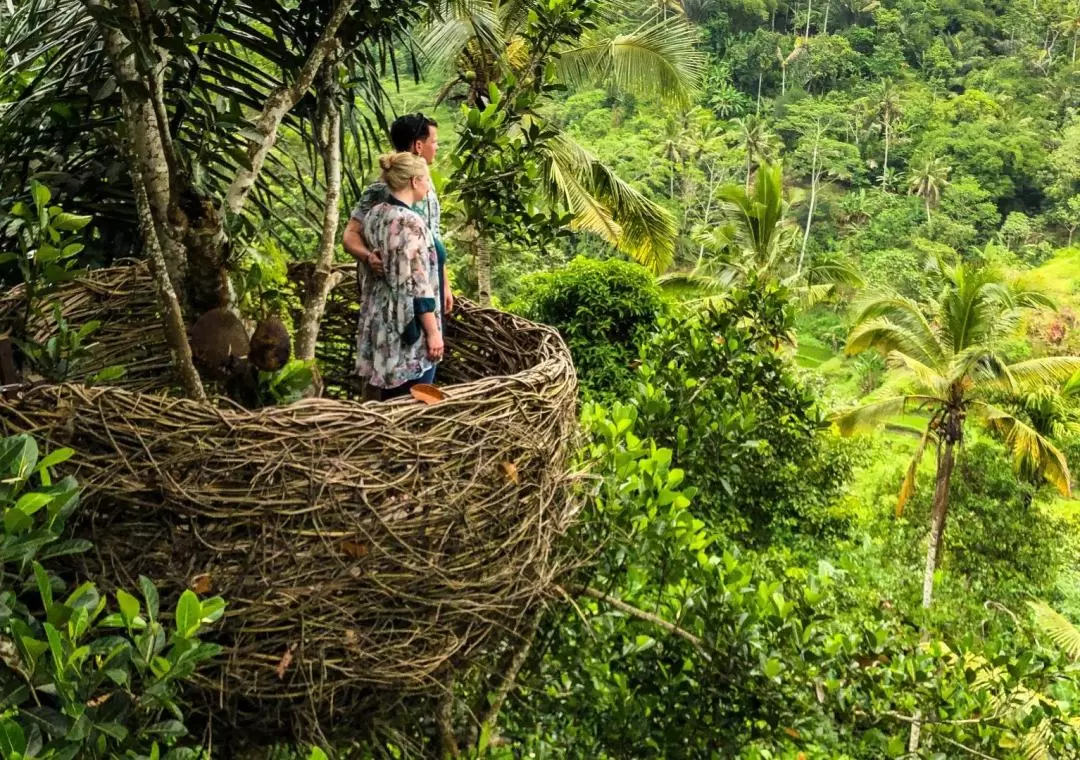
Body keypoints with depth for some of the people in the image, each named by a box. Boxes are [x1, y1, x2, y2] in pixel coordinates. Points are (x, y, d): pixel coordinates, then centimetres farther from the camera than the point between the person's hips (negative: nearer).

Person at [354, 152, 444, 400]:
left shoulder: (373, 214, 5)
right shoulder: (410, 223, -20)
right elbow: (418, 285, -20)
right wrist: (433, 331, -16)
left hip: (380, 318, 9)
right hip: (407, 326, -9)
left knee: (390, 400, 17)